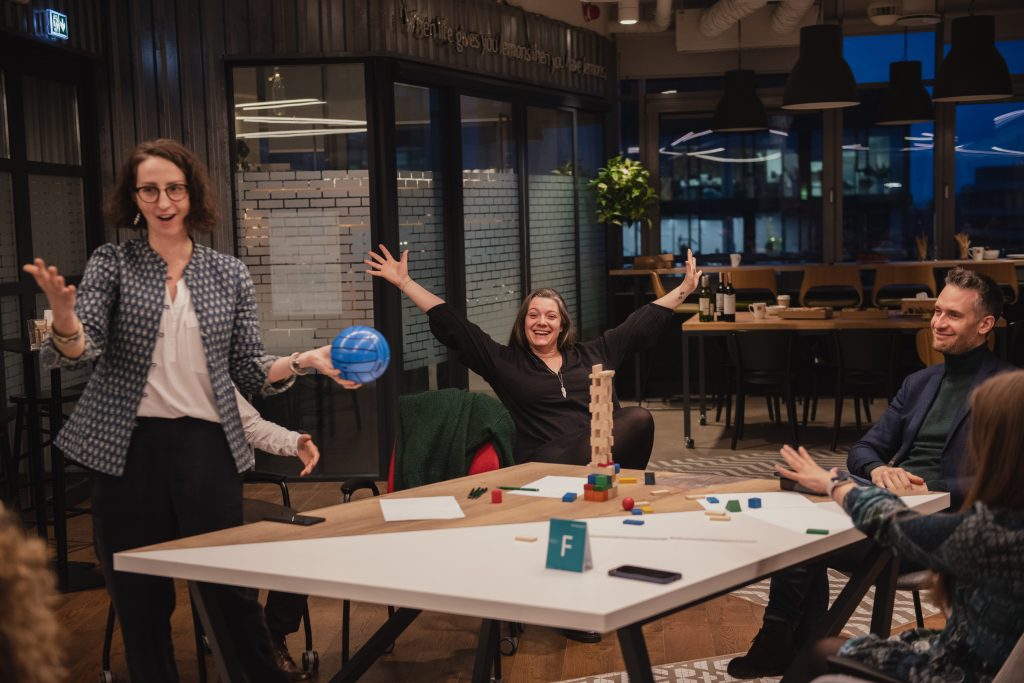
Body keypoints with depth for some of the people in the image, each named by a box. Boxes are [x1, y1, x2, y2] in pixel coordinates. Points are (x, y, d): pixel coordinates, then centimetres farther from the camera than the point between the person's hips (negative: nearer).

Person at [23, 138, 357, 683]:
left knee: (230, 585, 4)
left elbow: (249, 371, 7)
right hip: (128, 449, 0)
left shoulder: (229, 274, 6)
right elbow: (80, 349, -10)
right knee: (139, 597, 7)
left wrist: (305, 361, -11)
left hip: (208, 447, 1)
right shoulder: (112, 263, 2)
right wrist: (64, 323, -33)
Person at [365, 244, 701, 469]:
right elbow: (453, 325, 15)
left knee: (639, 418, -29)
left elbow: (641, 323, 26)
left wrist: (684, 289, 26)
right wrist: (405, 283, 13)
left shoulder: (593, 354, 22)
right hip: (548, 460, -3)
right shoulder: (504, 362, 16)